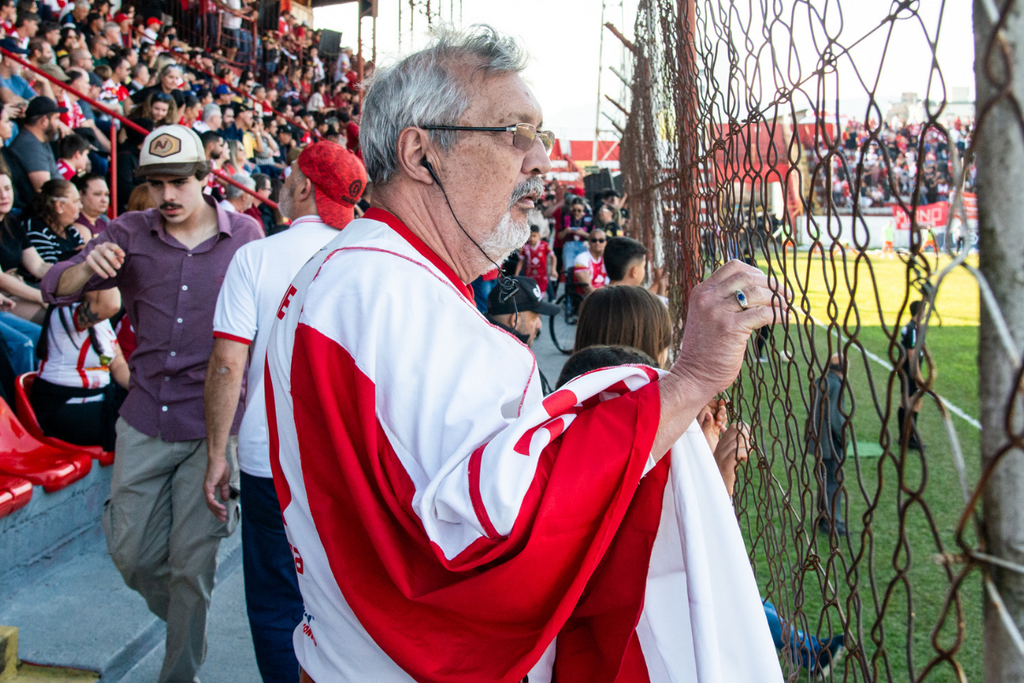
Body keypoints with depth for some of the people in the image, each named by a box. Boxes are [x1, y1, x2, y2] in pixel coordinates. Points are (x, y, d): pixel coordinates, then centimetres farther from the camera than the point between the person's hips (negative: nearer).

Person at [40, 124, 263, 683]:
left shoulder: (244, 235, -2)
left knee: (192, 561, 3)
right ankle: (182, 621, 40)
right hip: (144, 421, 3)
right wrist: (86, 266, -24)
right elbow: (55, 290, -1)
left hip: (211, 424, -3)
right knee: (129, 552, 11)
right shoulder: (130, 234, 2)